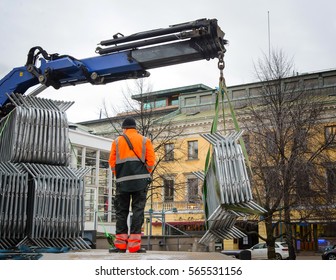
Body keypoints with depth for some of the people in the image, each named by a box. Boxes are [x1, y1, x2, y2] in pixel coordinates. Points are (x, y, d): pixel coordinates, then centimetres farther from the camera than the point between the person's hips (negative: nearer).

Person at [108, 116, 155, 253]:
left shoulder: (117, 141, 12)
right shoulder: (145, 141, 9)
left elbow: (112, 162, 6)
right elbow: (151, 161, 1)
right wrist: (146, 176, 11)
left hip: (122, 181, 1)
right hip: (140, 180, -1)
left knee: (121, 211, 8)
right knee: (138, 210, -1)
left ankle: (121, 245, 6)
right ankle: (134, 245, -6)